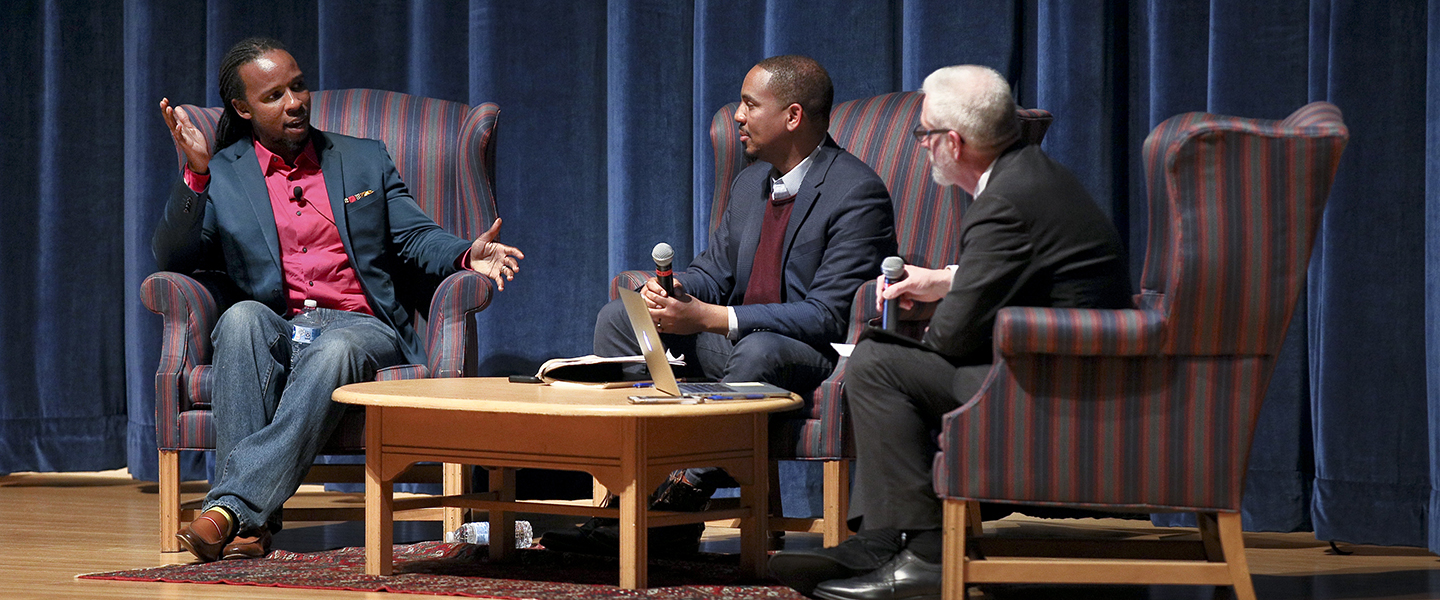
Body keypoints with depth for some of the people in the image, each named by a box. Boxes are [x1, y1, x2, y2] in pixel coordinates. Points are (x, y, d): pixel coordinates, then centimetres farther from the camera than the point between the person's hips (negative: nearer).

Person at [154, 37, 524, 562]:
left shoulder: (364, 159, 20)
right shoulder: (221, 175, 13)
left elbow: (416, 239, 15)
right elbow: (173, 258, 1)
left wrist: (467, 256, -8)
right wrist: (195, 172, -14)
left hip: (360, 327, 0)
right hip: (276, 333, 0)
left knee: (335, 351, -37)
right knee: (243, 317, -36)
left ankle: (233, 505, -46)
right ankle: (249, 525, -44)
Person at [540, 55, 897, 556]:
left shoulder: (859, 193, -16)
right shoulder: (751, 182, 12)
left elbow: (827, 317, -22)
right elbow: (714, 270, 17)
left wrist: (710, 318, -26)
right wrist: (669, 292, -10)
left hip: (818, 356, -9)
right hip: (731, 341, 9)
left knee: (757, 351, -40)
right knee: (618, 318, -2)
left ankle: (687, 493, -31)